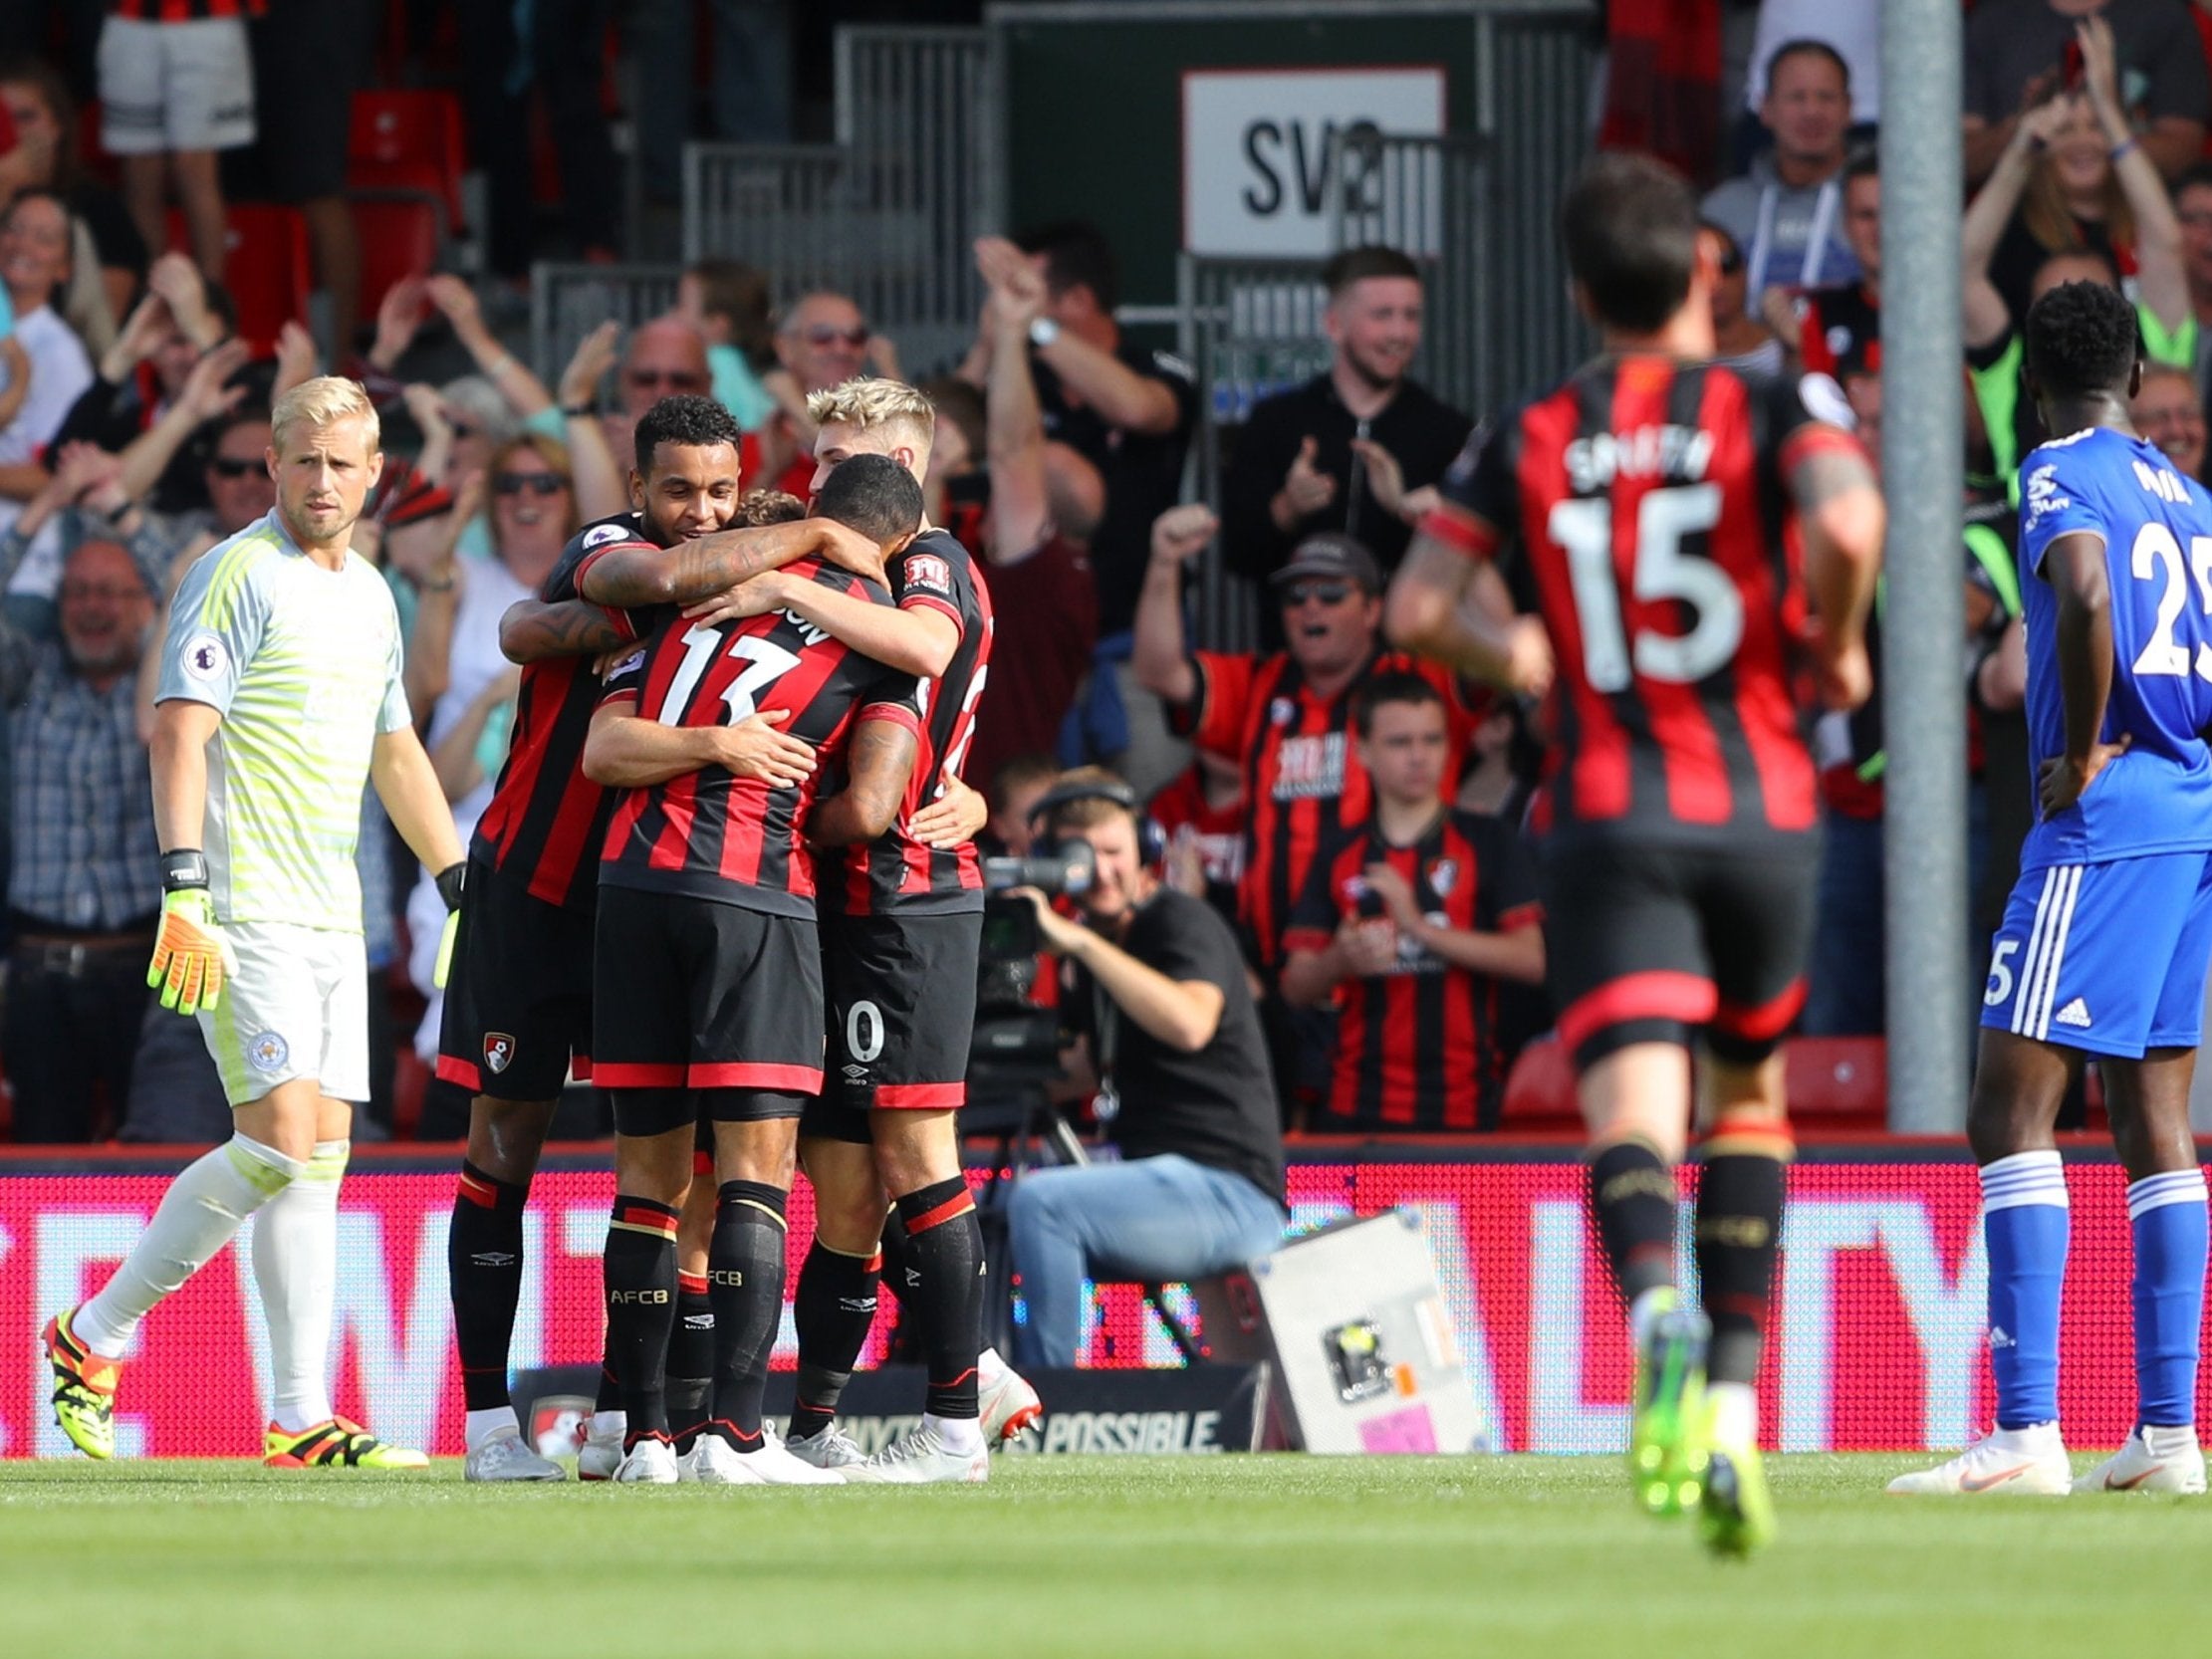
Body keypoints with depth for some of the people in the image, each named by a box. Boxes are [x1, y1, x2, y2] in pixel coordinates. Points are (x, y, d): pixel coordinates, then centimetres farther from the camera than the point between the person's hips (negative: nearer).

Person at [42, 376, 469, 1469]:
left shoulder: (371, 595, 17)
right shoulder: (238, 576, -8)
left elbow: (396, 754, 28)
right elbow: (179, 730, -16)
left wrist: (462, 885, 27)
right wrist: (183, 891, -26)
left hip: (330, 915, 8)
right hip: (243, 910, -8)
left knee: (321, 1153, 2)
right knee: (282, 1137, -17)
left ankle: (300, 1421, 1)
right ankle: (96, 1334, -3)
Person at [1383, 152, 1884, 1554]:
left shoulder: (1532, 439, 7)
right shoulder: (1777, 411, 0)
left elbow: (1418, 605, 4)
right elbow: (1847, 521, -20)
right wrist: (1837, 646, -1)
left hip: (1609, 819, 0)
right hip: (1762, 808, 0)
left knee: (1631, 1116, -13)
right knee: (1751, 1099, 20)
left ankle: (1662, 1310, -47)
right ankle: (1735, 1411, 10)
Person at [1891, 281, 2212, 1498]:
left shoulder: (2060, 477, -7)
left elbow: (2087, 595, -26)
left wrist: (2081, 757, -17)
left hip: (2106, 820, -8)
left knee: (2010, 1113, -9)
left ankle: (2027, 1432, -17)